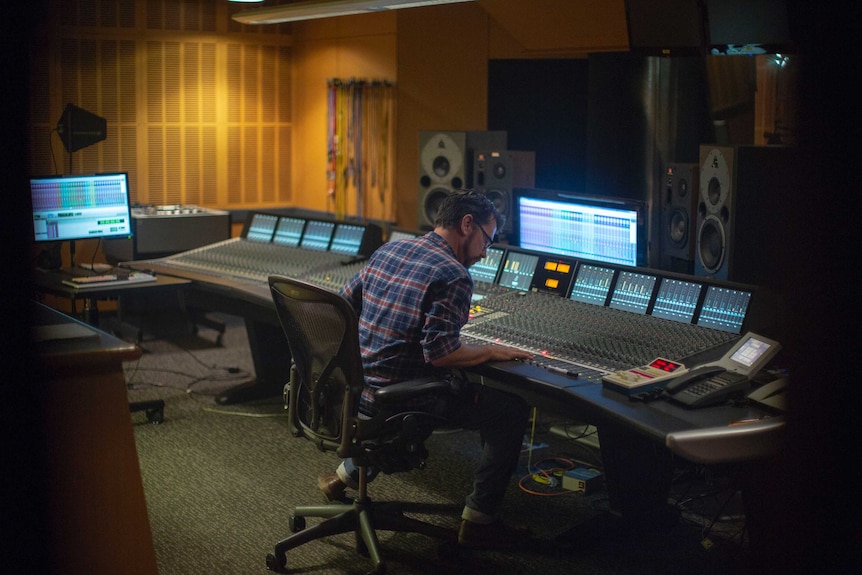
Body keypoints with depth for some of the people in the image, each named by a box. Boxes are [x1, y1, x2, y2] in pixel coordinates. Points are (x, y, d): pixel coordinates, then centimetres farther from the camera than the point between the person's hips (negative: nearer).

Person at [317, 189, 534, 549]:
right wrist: (491, 352, -8)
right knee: (513, 408, 4)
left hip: (353, 390, 8)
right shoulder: (453, 276, -15)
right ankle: (478, 522, 9)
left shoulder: (387, 251, 8)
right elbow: (440, 353, -23)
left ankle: (347, 474, 36)